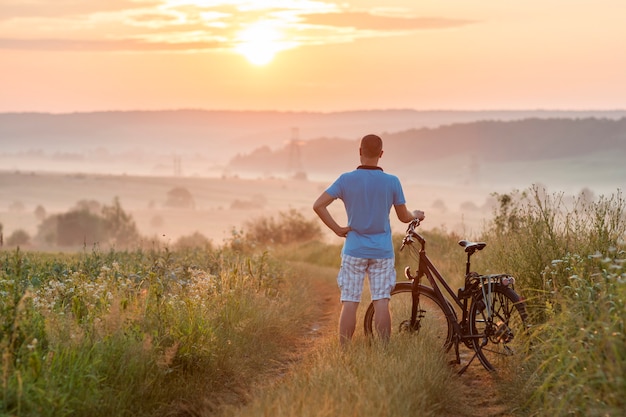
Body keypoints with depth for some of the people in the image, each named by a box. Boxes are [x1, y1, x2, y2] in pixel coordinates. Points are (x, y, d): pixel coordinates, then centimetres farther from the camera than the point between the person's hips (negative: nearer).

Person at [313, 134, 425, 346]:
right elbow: (404, 217, 5)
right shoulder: (392, 182, -3)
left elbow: (318, 205, -11)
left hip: (354, 251, 0)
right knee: (381, 301, 1)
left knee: (349, 303, 1)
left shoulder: (346, 179, -5)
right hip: (382, 251, 0)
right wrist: (416, 215, 26)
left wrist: (337, 228, -3)